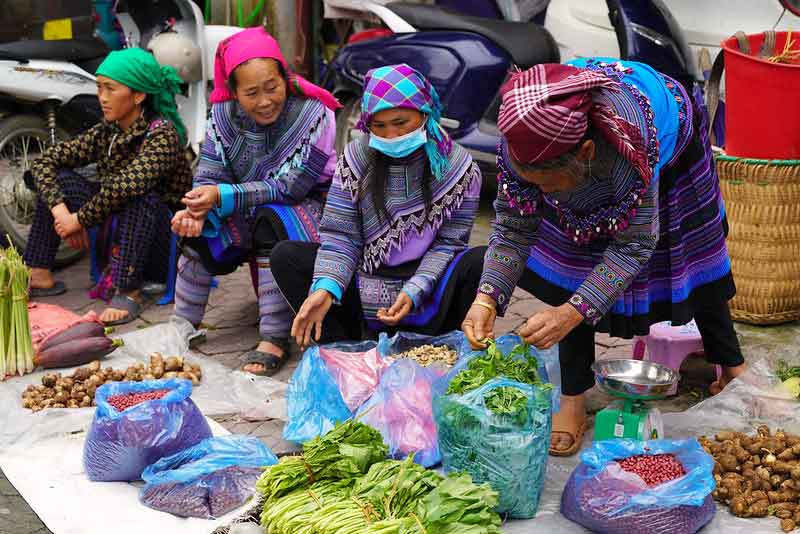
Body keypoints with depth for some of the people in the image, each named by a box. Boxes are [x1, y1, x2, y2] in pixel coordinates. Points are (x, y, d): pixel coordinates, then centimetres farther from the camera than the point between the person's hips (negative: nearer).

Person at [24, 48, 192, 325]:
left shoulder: (162, 133, -19)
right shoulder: (105, 133, 1)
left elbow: (127, 184, -36)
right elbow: (44, 162, 0)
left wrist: (80, 219, -23)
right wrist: (61, 211, -17)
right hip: (117, 240, 7)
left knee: (139, 194, -35)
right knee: (57, 178, 0)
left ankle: (129, 292, -34)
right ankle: (39, 276, -2)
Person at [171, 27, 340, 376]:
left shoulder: (313, 114, -21)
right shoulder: (224, 114, -7)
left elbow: (289, 187, -25)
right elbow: (208, 176, -9)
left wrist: (222, 197, -32)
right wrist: (198, 210, -33)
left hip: (306, 208, -5)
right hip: (247, 215, 5)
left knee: (271, 219, -35)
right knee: (196, 229, -20)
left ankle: (274, 341, -31)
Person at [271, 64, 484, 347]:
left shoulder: (458, 166, -9)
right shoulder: (356, 157, -5)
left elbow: (448, 242, -10)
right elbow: (341, 235, -9)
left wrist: (413, 292, -25)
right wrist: (325, 288, -26)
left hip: (427, 282, -2)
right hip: (365, 286, 2)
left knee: (482, 263, -30)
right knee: (286, 255, -16)